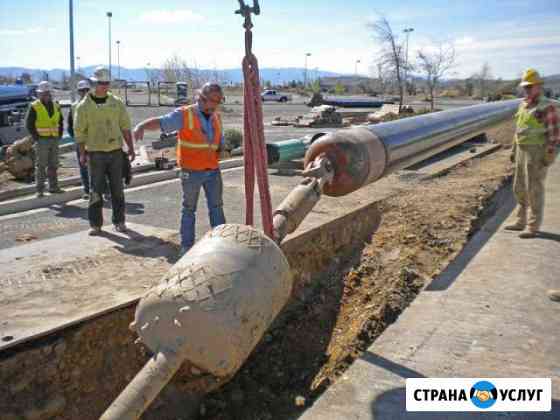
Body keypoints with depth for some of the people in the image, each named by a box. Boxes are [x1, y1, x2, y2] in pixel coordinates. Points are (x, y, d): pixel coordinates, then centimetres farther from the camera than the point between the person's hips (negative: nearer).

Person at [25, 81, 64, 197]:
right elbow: (29, 123, -6)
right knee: (41, 166, -3)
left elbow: (60, 121, 20)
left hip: (54, 140, 5)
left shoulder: (56, 106, 11)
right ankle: (40, 190, 0)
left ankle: (53, 187, 18)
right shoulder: (34, 107, -5)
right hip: (42, 141, -5)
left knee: (53, 165, 10)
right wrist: (36, 137, -11)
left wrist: (59, 135, 9)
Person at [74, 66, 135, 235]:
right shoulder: (84, 105, 0)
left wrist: (131, 147, 2)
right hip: (95, 153, -2)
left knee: (117, 188, 7)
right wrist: (82, 153, -6)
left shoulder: (117, 103, 6)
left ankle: (119, 221, 17)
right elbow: (79, 131, 1)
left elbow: (125, 126, 7)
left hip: (115, 152, 2)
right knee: (96, 190, 2)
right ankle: (95, 224, 11)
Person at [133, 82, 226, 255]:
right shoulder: (184, 115, -10)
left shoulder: (216, 118, 8)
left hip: (213, 171, 5)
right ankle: (187, 245, 19)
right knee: (189, 209, 8)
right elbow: (160, 122, -23)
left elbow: (221, 144, 13)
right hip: (191, 172, -5)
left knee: (217, 207, 9)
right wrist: (141, 126, -42)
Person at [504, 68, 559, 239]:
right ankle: (521, 222, 24)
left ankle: (533, 227, 3)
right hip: (523, 152, 9)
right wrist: (514, 150, 18)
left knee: (534, 190, -5)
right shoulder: (524, 106, 13)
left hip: (538, 153, -8)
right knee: (520, 188, 12)